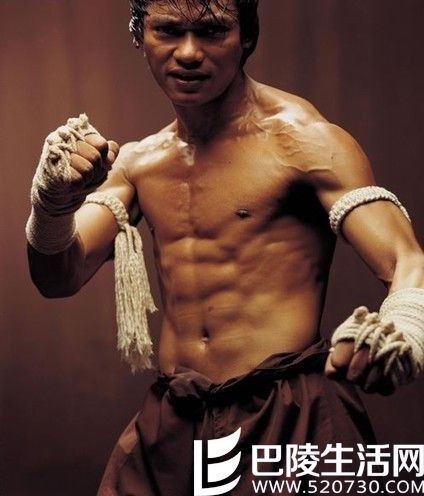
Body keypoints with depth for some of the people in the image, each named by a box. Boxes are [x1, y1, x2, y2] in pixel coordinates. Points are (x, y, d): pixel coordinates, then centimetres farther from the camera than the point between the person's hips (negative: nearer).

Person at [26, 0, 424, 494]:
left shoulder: (299, 138, -8)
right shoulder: (138, 162, 9)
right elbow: (59, 278, 4)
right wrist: (53, 202, -18)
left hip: (289, 415, -4)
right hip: (171, 424, 5)